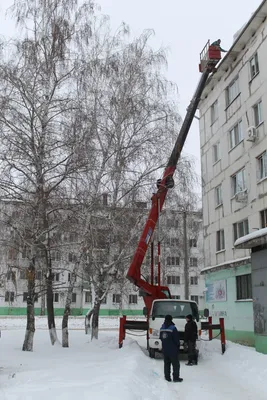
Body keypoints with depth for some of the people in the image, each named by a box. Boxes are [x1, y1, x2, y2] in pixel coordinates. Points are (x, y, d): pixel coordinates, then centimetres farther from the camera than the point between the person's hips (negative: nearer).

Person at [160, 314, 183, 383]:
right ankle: (176, 377, 5)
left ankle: (167, 377, 16)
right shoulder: (173, 328, -17)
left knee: (166, 363, 14)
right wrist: (178, 346, 2)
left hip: (165, 349, 6)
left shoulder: (162, 328, 4)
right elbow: (176, 339, -13)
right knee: (176, 364, 4)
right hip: (173, 350, -6)